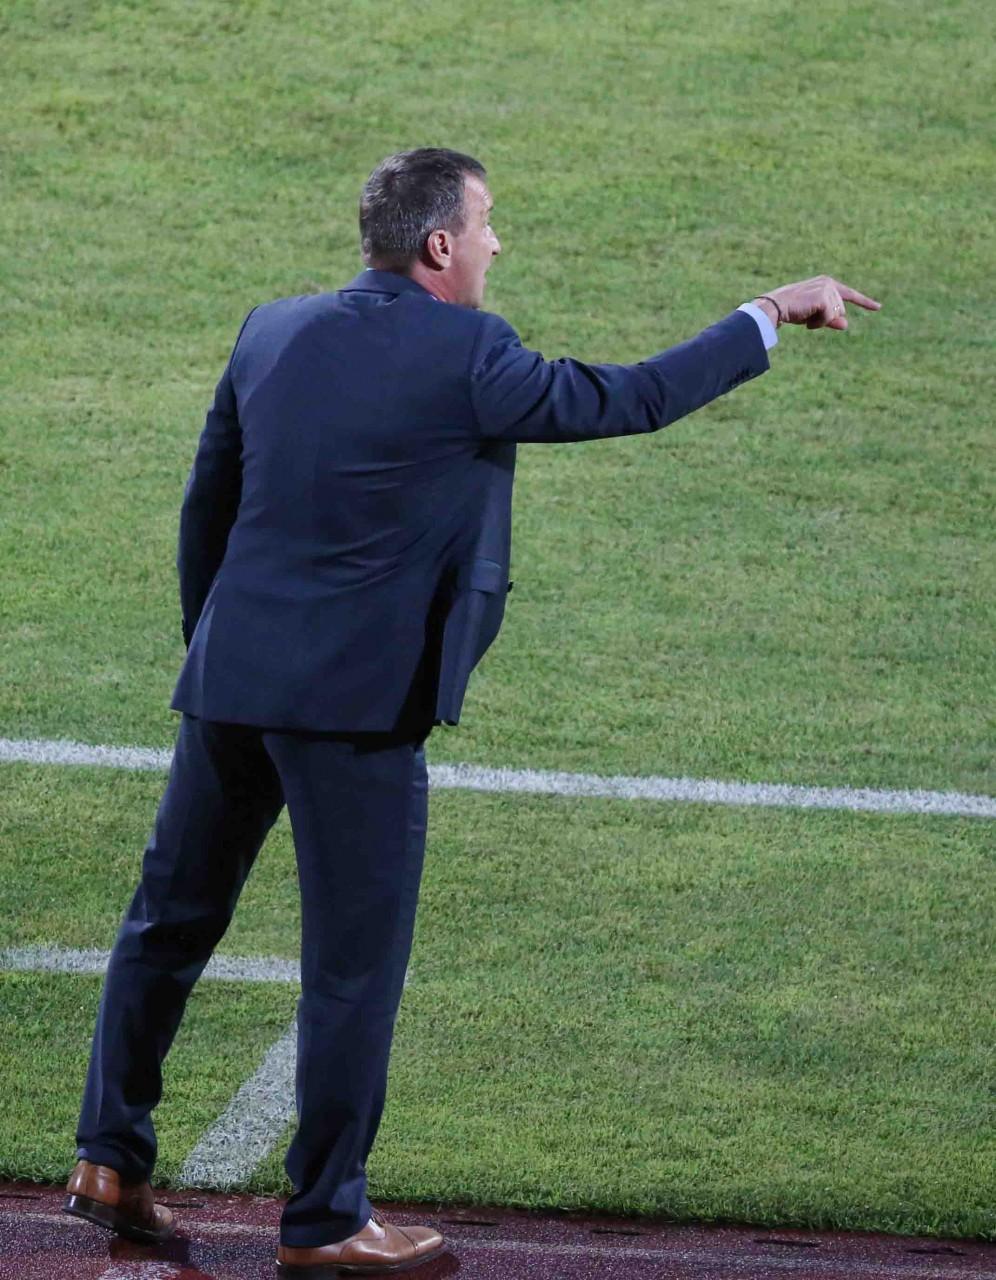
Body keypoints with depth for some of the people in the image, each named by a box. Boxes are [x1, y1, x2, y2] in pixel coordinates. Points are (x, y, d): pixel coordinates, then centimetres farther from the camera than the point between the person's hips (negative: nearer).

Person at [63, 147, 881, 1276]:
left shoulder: (271, 330, 8)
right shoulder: (464, 358, -11)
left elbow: (204, 504, 15)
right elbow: (630, 399, -6)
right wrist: (772, 316, 5)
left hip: (228, 682, 7)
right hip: (358, 703, -7)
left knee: (170, 920, 19)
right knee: (354, 965, 4)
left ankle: (110, 1163, 24)